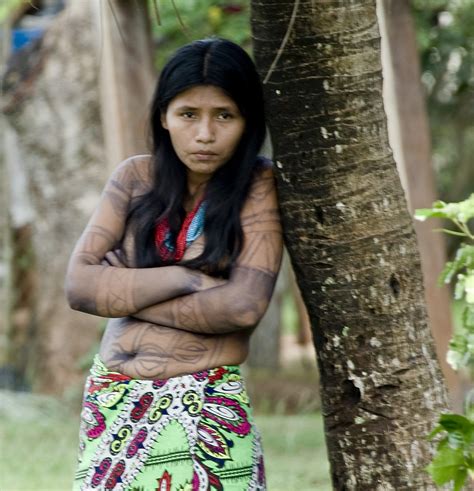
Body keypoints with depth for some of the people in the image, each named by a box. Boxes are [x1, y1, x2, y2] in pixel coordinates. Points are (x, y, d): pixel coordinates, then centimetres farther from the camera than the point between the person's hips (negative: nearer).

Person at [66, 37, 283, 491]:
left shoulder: (257, 187, -4)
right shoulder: (136, 177, 5)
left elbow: (245, 305, -16)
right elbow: (78, 284, -4)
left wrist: (124, 292, -9)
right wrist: (185, 277, -13)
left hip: (205, 408, -3)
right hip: (112, 401, 3)